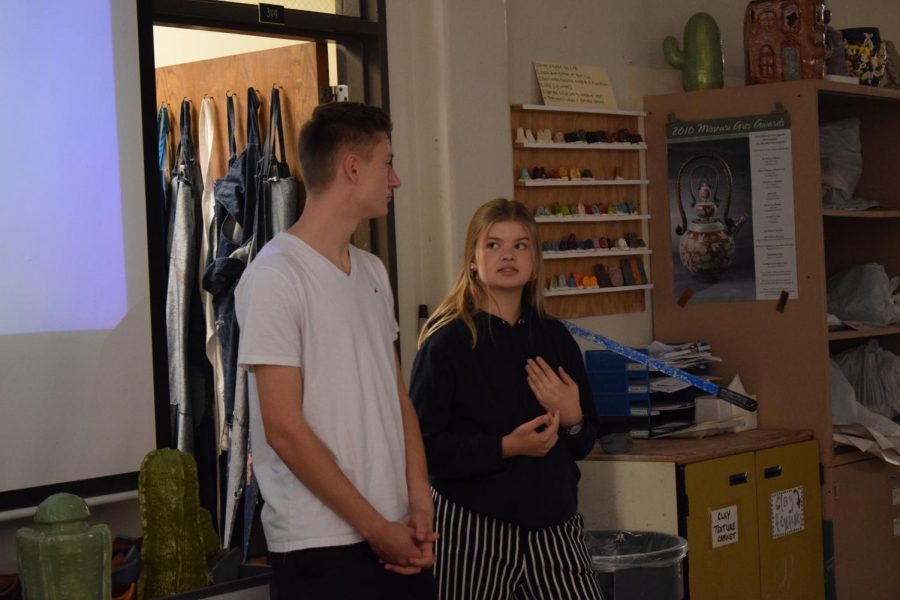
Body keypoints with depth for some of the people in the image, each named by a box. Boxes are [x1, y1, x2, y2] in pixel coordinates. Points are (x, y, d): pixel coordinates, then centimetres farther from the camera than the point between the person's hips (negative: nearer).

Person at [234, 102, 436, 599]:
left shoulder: (372, 272, 12)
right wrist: (375, 528, -12)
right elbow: (284, 430, -15)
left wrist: (420, 503, 1)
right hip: (320, 546, -7)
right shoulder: (275, 276, -12)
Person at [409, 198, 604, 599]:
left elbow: (584, 443, 15)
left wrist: (572, 421, -7)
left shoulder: (555, 338, 8)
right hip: (472, 526, -4)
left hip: (551, 522, 4)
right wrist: (505, 447, -20)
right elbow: (423, 445, -11)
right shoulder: (447, 341, -6)